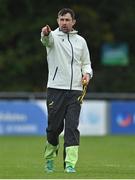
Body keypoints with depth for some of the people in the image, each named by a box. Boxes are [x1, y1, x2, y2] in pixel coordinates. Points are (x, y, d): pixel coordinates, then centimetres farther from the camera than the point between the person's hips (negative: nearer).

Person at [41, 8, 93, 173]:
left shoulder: (80, 41, 13)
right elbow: (47, 39, -25)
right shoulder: (53, 36, 1)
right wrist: (45, 33, -50)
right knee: (54, 126, 1)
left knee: (72, 127, -7)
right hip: (55, 89, -2)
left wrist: (87, 73, -2)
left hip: (75, 91, 2)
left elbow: (86, 63, 21)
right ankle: (49, 157, 24)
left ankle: (70, 164, -9)